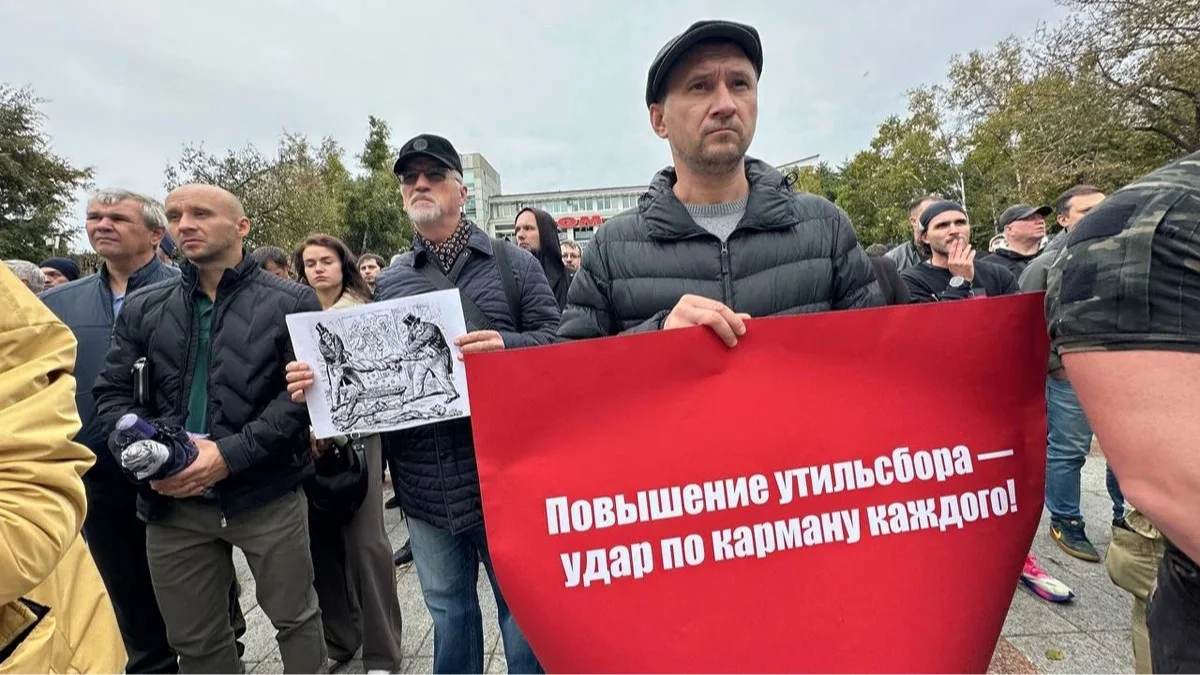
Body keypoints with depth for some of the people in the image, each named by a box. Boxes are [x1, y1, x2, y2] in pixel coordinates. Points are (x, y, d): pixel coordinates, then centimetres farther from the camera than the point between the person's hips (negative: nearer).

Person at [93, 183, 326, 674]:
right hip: (172, 500, 4)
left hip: (267, 495, -3)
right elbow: (113, 394, 8)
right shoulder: (142, 309, 8)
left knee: (295, 619, 11)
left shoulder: (290, 303, -4)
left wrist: (231, 454, -18)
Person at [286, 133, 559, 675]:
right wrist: (319, 381, -5)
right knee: (447, 609, 21)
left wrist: (505, 345, -23)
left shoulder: (512, 262, 1)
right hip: (424, 481, 4)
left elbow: (555, 340, -5)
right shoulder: (389, 281, 11)